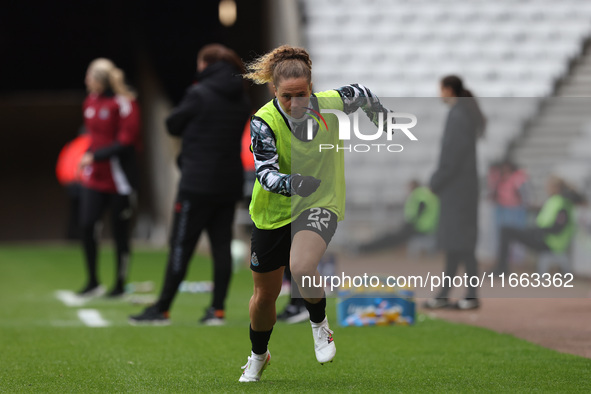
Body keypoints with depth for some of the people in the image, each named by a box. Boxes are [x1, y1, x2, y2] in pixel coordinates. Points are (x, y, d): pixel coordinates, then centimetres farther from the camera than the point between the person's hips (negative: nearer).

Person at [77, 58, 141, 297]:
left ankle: (120, 284, 15)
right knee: (86, 225, -4)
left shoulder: (124, 103, -14)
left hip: (120, 179, -6)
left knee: (120, 232, 3)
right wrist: (89, 156, 10)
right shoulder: (91, 101, 9)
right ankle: (93, 282, 8)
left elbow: (126, 143, -17)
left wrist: (95, 156, -18)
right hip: (95, 178, 6)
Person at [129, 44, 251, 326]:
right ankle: (217, 310, 4)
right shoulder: (241, 98, 9)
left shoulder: (199, 94, -10)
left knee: (181, 245, -3)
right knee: (222, 244, 6)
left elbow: (173, 125, -1)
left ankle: (162, 310, 1)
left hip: (198, 183, -6)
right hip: (230, 183, 6)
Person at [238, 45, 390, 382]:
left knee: (302, 268, -32)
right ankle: (258, 356, 42)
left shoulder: (330, 104, -14)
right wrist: (291, 183, -49)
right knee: (265, 295, 12)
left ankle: (320, 324, 0)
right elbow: (266, 173, -29)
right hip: (274, 213, 1)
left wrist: (383, 118, 24)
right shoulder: (264, 121, -20)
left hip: (320, 205, -1)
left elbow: (361, 94, 8)